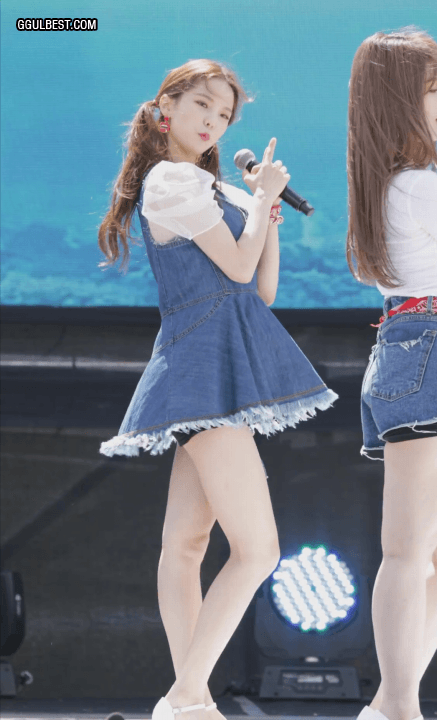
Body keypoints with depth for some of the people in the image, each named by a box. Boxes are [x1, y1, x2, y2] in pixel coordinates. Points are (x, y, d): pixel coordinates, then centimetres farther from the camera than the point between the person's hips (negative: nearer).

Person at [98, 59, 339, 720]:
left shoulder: (207, 186, 20)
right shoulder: (172, 181, -9)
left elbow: (263, 290, 17)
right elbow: (238, 267, -13)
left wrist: (267, 210, 9)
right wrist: (265, 194, 0)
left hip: (220, 368, 10)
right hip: (208, 365, -10)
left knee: (185, 540, 8)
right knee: (257, 550, -12)